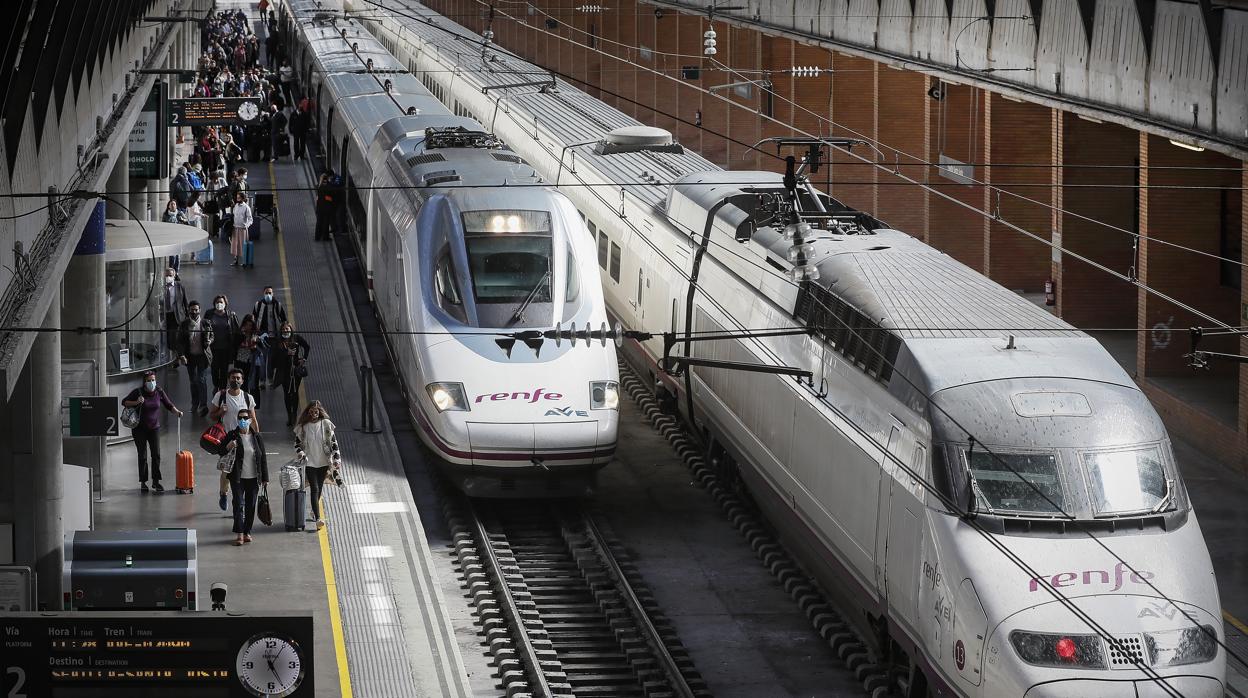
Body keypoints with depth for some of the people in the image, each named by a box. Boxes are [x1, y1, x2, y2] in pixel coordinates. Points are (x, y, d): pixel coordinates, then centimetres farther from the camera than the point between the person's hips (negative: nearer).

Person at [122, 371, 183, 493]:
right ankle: (143, 482, 10)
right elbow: (124, 402, -4)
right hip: (139, 429, -2)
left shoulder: (159, 392, -2)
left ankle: (156, 481, 6)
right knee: (142, 456, 1)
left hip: (154, 428, 2)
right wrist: (136, 403, -20)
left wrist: (177, 411, -13)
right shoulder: (138, 392, -9)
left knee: (156, 454, -4)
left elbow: (169, 405, 5)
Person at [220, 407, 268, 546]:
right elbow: (222, 454, 4)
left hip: (253, 478, 2)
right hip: (238, 477, -2)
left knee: (251, 506, 7)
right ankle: (239, 534, -8)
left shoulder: (257, 437, 3)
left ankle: (247, 532, 17)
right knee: (238, 504, -9)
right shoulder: (231, 436, -2)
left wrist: (265, 478, 5)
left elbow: (263, 458, 7)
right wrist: (228, 448, -19)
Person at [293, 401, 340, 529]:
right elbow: (297, 443, 7)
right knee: (314, 489, -11)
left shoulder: (326, 424, -1)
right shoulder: (302, 427, -2)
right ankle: (318, 518, -19)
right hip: (309, 462, -2)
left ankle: (314, 509, 39)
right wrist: (300, 453, -12)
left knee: (319, 488, 15)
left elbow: (334, 442, 3)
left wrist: (337, 459, -2)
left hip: (323, 461, 2)